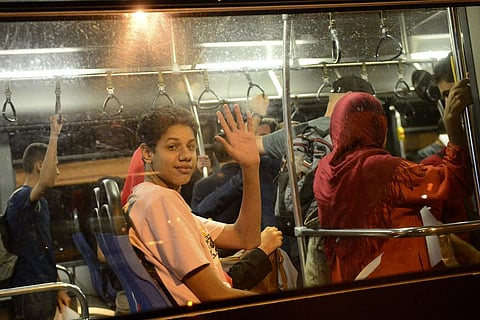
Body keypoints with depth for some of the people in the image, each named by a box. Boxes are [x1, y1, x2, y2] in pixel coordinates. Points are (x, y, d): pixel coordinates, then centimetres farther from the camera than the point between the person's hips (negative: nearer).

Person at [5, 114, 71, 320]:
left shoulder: (38, 202, 16)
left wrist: (57, 288, 17)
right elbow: (46, 181, -39)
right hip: (31, 293, -10)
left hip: (42, 287, 10)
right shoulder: (22, 197, -15)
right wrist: (54, 135, -35)